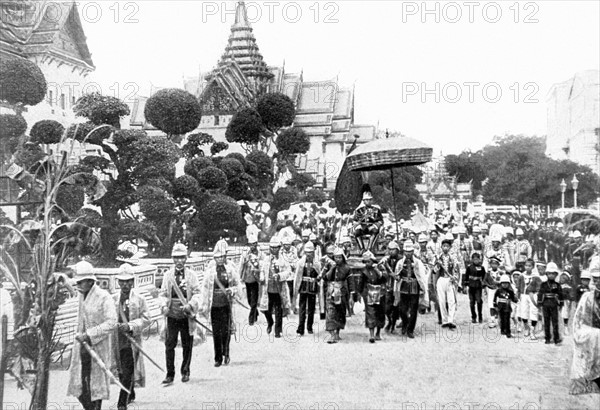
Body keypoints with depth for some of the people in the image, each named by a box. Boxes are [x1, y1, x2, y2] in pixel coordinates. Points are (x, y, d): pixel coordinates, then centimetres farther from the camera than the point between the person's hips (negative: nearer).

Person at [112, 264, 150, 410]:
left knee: (127, 373, -8)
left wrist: (130, 326, -18)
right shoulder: (113, 299, 5)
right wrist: (115, 324, -10)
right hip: (117, 341, 4)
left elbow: (146, 319, -5)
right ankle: (130, 395, 39)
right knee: (121, 372, 15)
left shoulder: (139, 299, -2)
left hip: (132, 342, -4)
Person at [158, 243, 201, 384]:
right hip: (171, 316, 0)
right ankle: (170, 374, 5)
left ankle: (185, 372, 25)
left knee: (187, 345, 9)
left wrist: (189, 305, -19)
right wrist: (164, 305, -14)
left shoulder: (191, 275, 3)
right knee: (169, 345, -4)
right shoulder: (168, 275, 6)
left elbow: (197, 293, -2)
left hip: (187, 316, 0)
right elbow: (162, 293, 5)